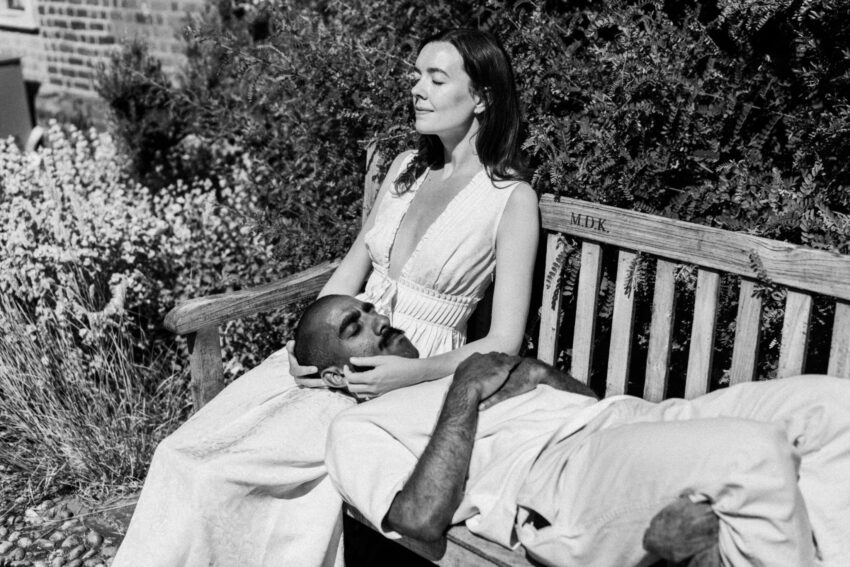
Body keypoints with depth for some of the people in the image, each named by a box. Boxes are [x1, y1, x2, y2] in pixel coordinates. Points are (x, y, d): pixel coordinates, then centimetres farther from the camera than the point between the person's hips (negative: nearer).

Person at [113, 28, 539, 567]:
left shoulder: (513, 198, -7)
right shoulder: (407, 167, 11)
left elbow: (503, 342, -9)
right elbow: (351, 270, 13)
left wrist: (414, 372, -23)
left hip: (412, 378, -6)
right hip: (341, 353, 6)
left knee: (221, 473, -21)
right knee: (182, 452, -12)